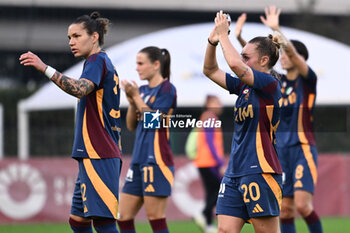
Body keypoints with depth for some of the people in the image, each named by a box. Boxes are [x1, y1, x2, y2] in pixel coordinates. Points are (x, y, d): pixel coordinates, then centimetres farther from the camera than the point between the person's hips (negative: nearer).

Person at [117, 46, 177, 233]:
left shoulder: (167, 89, -6)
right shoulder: (143, 90, 15)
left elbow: (154, 120, -15)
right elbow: (131, 125, 14)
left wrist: (137, 97, -11)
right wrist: (132, 101, 0)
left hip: (157, 160, -8)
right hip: (139, 160, 8)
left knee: (155, 218, -7)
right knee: (123, 217, 6)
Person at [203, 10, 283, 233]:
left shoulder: (270, 84, -9)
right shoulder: (244, 86, 15)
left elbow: (235, 64, -23)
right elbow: (211, 71, 21)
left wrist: (223, 34, -10)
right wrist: (213, 41, 5)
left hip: (260, 171, -8)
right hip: (235, 171, 8)